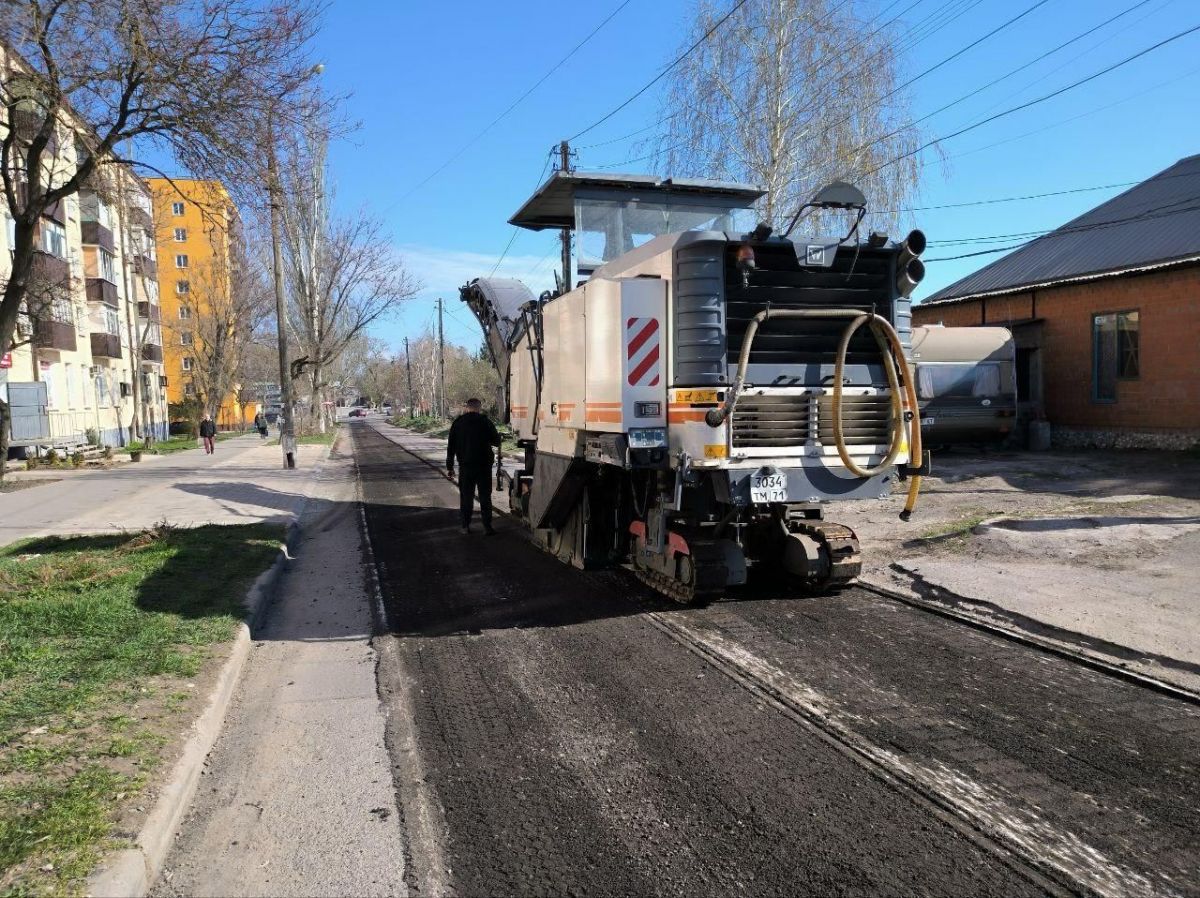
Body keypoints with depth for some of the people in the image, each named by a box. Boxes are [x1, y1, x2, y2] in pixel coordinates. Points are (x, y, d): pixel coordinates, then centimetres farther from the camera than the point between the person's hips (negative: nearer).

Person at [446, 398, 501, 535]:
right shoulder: (485, 421, -4)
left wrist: (449, 466, 9)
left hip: (465, 466, 1)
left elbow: (451, 446, 5)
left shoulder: (458, 423, 3)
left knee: (466, 496, 9)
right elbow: (496, 441, 2)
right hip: (484, 465, -1)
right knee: (485, 496, 4)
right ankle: (487, 526, 2)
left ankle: (465, 525, 8)